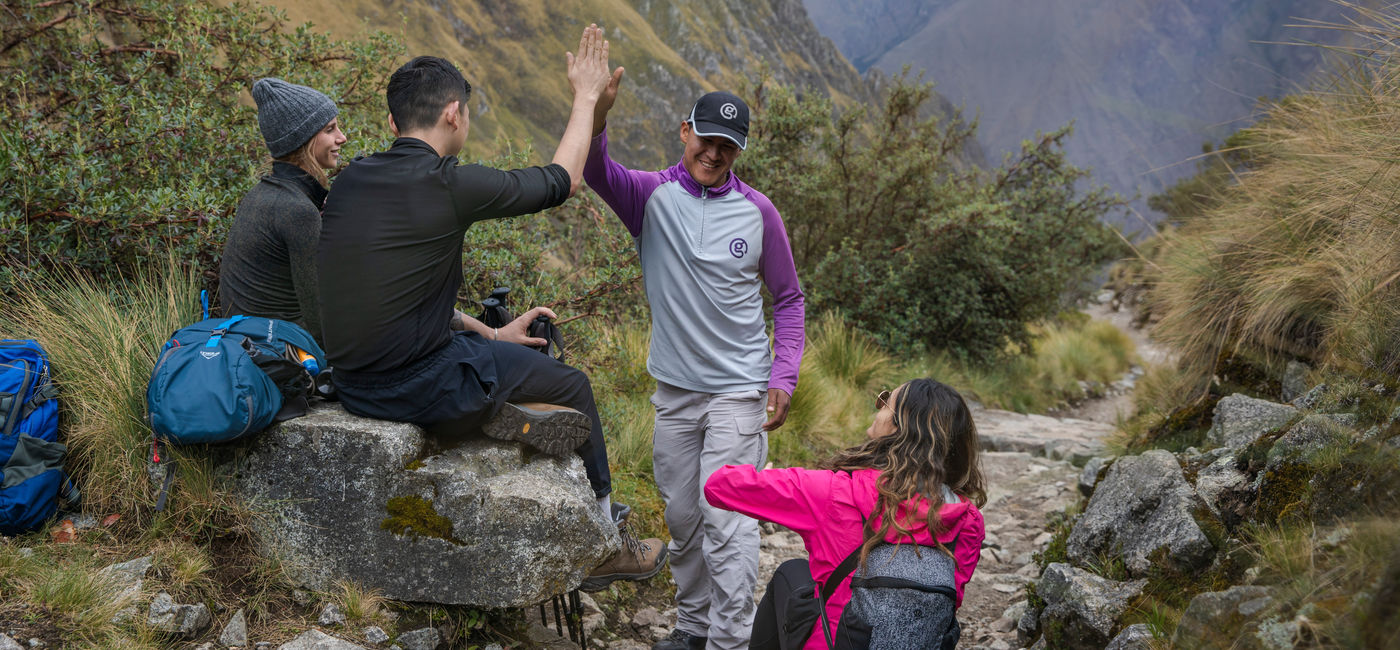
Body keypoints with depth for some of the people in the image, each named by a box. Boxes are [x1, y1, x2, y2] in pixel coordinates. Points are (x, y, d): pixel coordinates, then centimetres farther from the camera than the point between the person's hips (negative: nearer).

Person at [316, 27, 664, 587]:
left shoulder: (351, 180, 5)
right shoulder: (450, 186, -15)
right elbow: (564, 179, 0)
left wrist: (489, 333, 19)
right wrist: (586, 96, 15)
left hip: (353, 385, 7)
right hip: (422, 388, -7)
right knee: (572, 385, 16)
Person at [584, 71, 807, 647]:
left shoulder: (757, 211, -2)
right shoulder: (653, 196, -3)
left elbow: (789, 300, 6)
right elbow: (595, 170, -24)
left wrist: (784, 377, -4)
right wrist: (597, 114, -44)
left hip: (740, 391, -2)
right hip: (674, 390, 2)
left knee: (727, 518, -9)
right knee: (681, 516, 14)